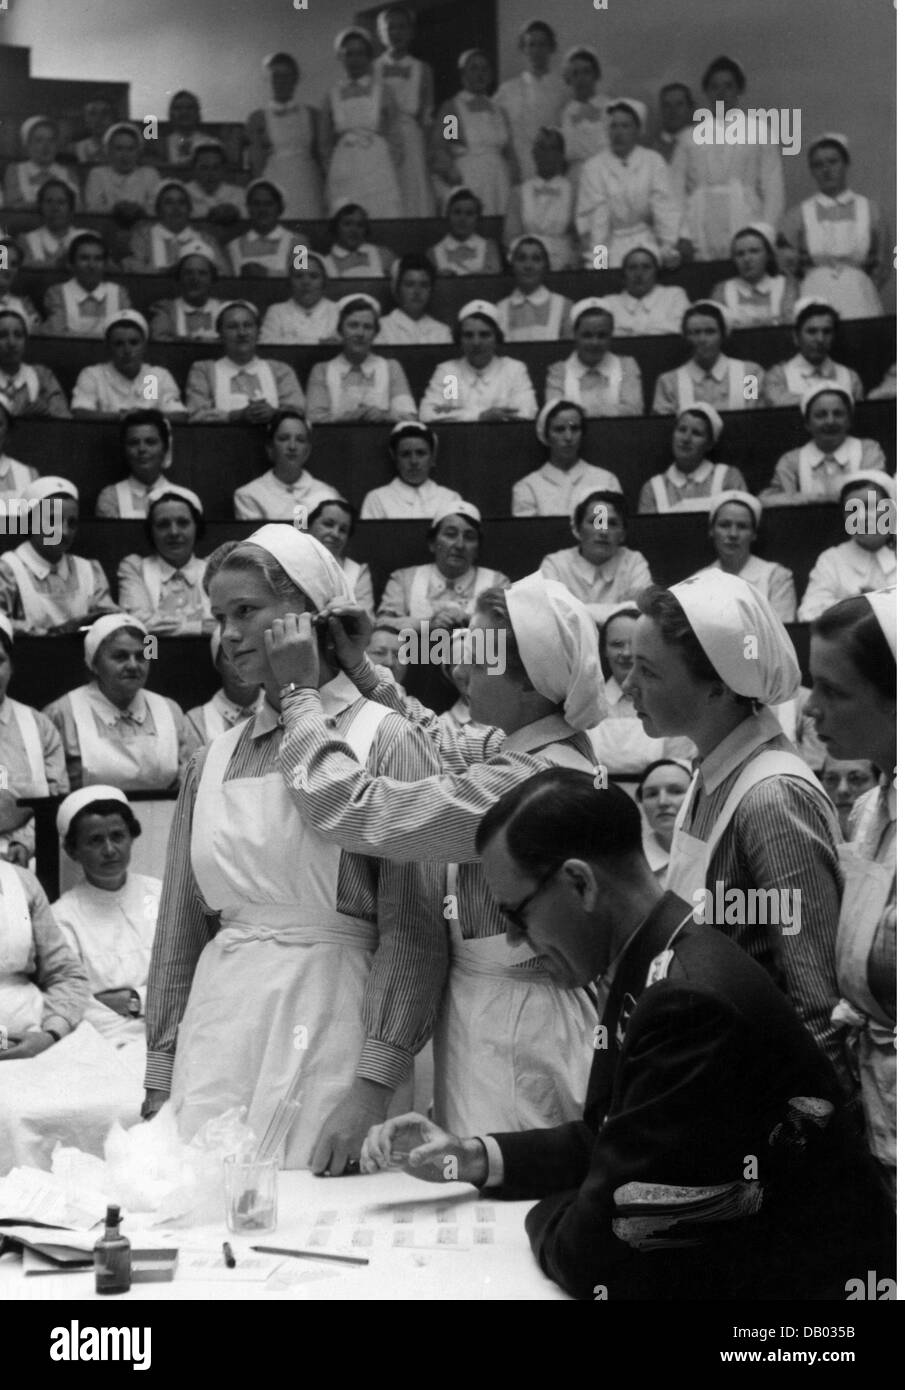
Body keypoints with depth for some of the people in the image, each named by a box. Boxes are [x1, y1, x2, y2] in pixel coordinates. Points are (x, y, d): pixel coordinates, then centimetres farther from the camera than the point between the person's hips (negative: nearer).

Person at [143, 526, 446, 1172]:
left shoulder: (386, 741, -3)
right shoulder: (214, 761, 12)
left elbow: (412, 931, -8)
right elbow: (179, 932, 14)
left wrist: (375, 1083, -15)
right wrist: (159, 1081, 10)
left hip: (330, 1022, -4)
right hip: (217, 1033, 4)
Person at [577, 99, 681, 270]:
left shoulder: (654, 161, 4)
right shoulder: (593, 167, 3)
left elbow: (665, 208, -2)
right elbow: (592, 215, -3)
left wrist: (669, 248, -15)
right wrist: (594, 259, -15)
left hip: (646, 242, 1)